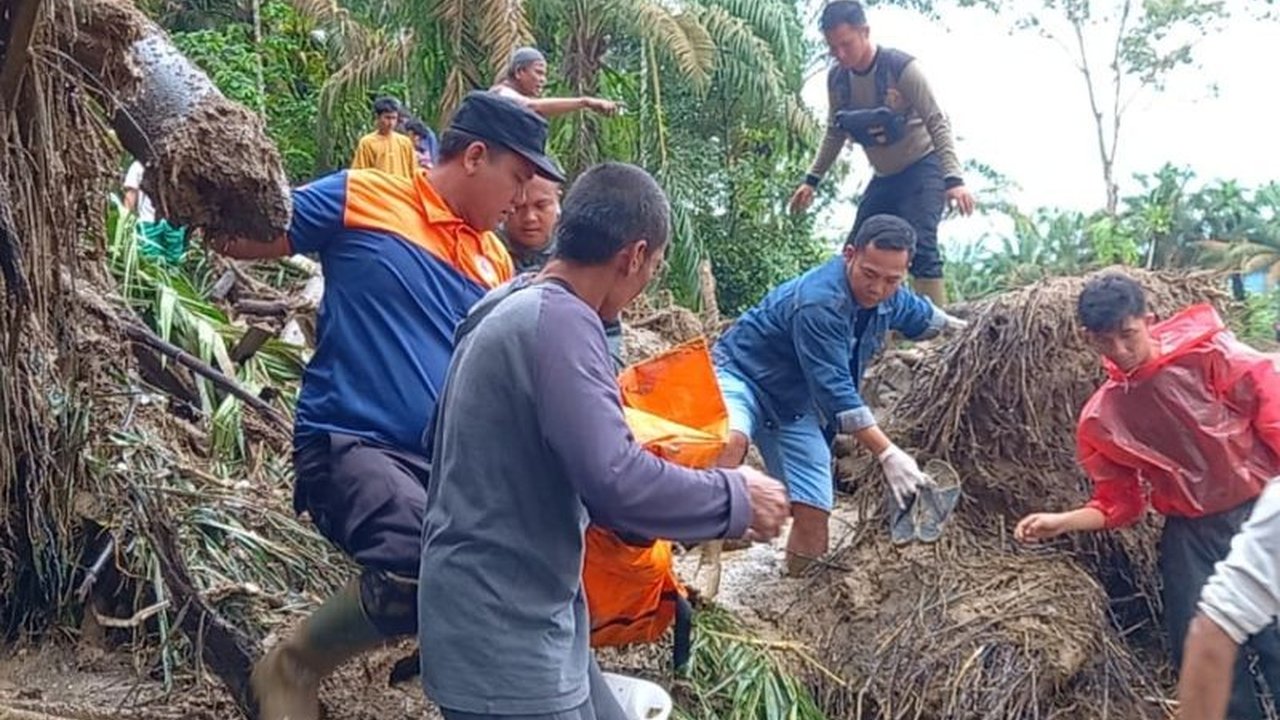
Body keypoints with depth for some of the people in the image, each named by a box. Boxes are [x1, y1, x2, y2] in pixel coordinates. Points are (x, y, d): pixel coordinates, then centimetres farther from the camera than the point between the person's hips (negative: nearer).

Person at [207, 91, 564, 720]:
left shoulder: (495, 263, 17)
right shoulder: (361, 197, 0)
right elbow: (237, 237, 3)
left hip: (452, 458, 7)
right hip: (352, 442, -6)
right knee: (424, 570, -32)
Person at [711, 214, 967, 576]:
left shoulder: (888, 298, -4)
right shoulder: (819, 302, -32)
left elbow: (922, 315, 21)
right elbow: (835, 390, -33)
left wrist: (962, 327, 37)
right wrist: (888, 454, -35)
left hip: (796, 406, 8)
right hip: (741, 374, -7)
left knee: (814, 516, -3)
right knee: (731, 441, -41)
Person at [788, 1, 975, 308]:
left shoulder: (901, 67, -21)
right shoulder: (836, 78, -4)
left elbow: (937, 123, -22)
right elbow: (835, 133, 10)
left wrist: (953, 179, -32)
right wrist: (812, 180, 6)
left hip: (923, 168, -6)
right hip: (884, 177, 7)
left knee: (920, 246, -22)